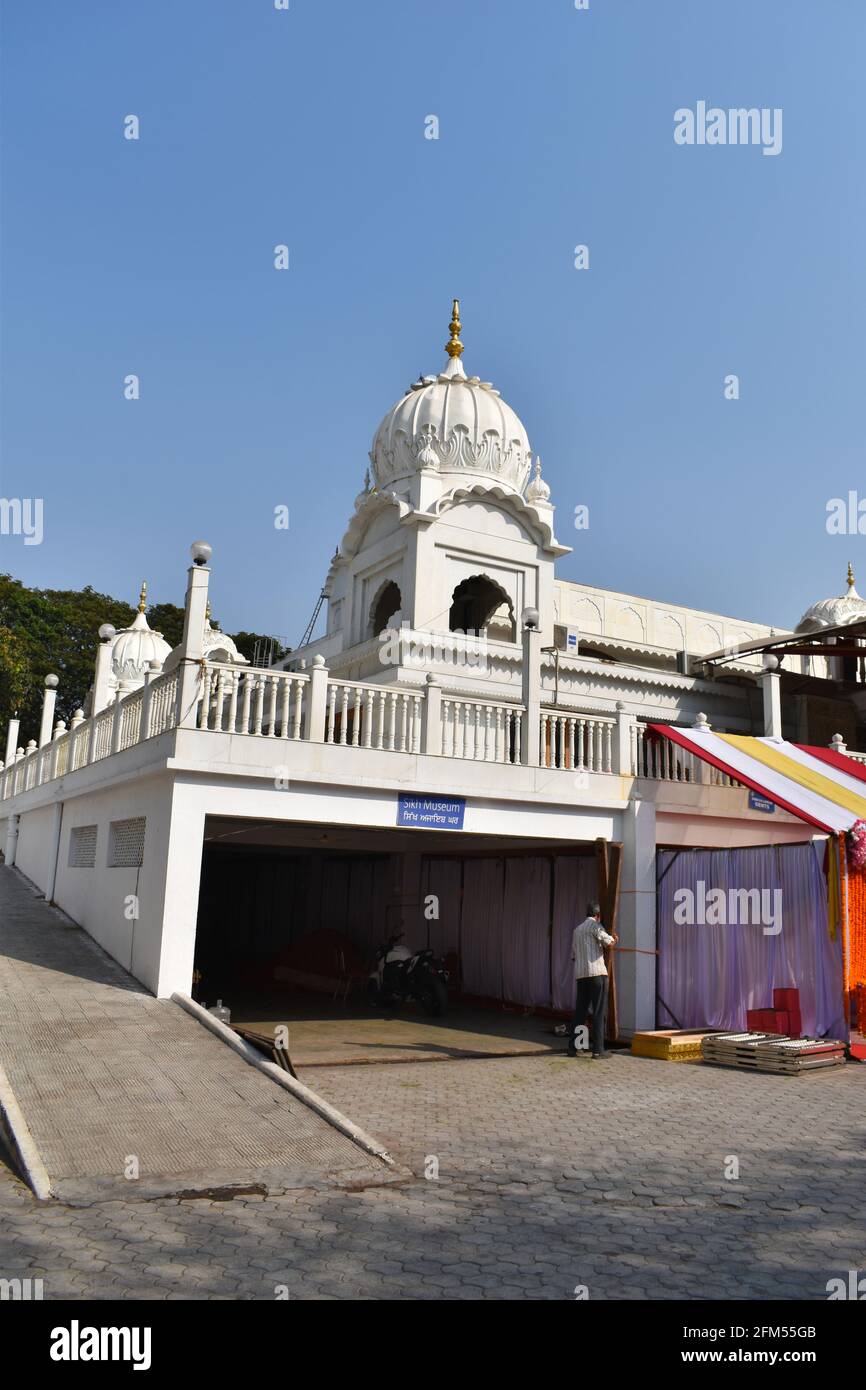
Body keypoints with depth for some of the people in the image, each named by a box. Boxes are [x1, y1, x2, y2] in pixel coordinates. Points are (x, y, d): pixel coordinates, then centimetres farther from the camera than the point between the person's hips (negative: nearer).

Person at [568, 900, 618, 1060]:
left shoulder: (577, 929, 22)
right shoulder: (594, 925, -1)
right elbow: (608, 941, -17)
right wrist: (614, 938, 7)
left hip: (580, 974, 7)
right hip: (596, 972, -7)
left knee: (580, 1011, 11)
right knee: (599, 1012, -3)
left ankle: (572, 1047, 10)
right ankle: (598, 1050, -6)